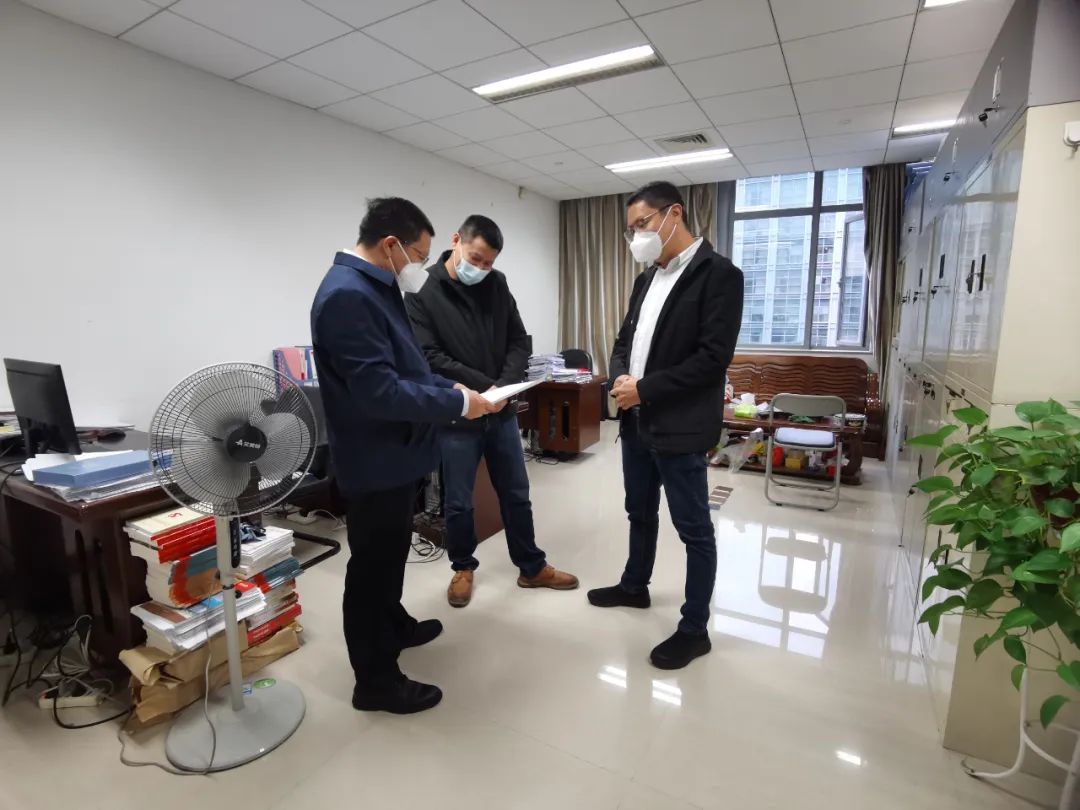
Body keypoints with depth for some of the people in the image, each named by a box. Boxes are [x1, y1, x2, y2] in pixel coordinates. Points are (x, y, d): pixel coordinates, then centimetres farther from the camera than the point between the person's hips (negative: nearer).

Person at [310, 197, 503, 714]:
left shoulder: (378, 288, 10)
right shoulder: (347, 294, -24)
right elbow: (380, 391, -30)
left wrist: (450, 389, 4)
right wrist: (457, 403, -21)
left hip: (394, 453, 10)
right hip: (375, 459, -10)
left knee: (391, 554, 26)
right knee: (372, 566, 6)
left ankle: (393, 625, 48)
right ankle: (376, 682, 25)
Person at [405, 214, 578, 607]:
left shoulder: (497, 284, 4)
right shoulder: (423, 291, -9)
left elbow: (519, 341, 5)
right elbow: (428, 357, -17)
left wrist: (506, 385, -13)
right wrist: (485, 386, -20)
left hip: (502, 412, 4)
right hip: (456, 416, -4)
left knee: (516, 494, 15)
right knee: (458, 502, 10)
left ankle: (532, 568, 32)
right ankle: (463, 568, 34)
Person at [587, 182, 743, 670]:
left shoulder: (718, 274, -11)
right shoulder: (647, 278, 13)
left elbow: (713, 357, -19)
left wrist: (645, 389, -18)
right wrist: (619, 378, -6)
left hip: (679, 427, -8)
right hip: (636, 421, 8)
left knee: (694, 529, 6)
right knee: (640, 513, 22)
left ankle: (694, 629, 21)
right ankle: (634, 586, 44)